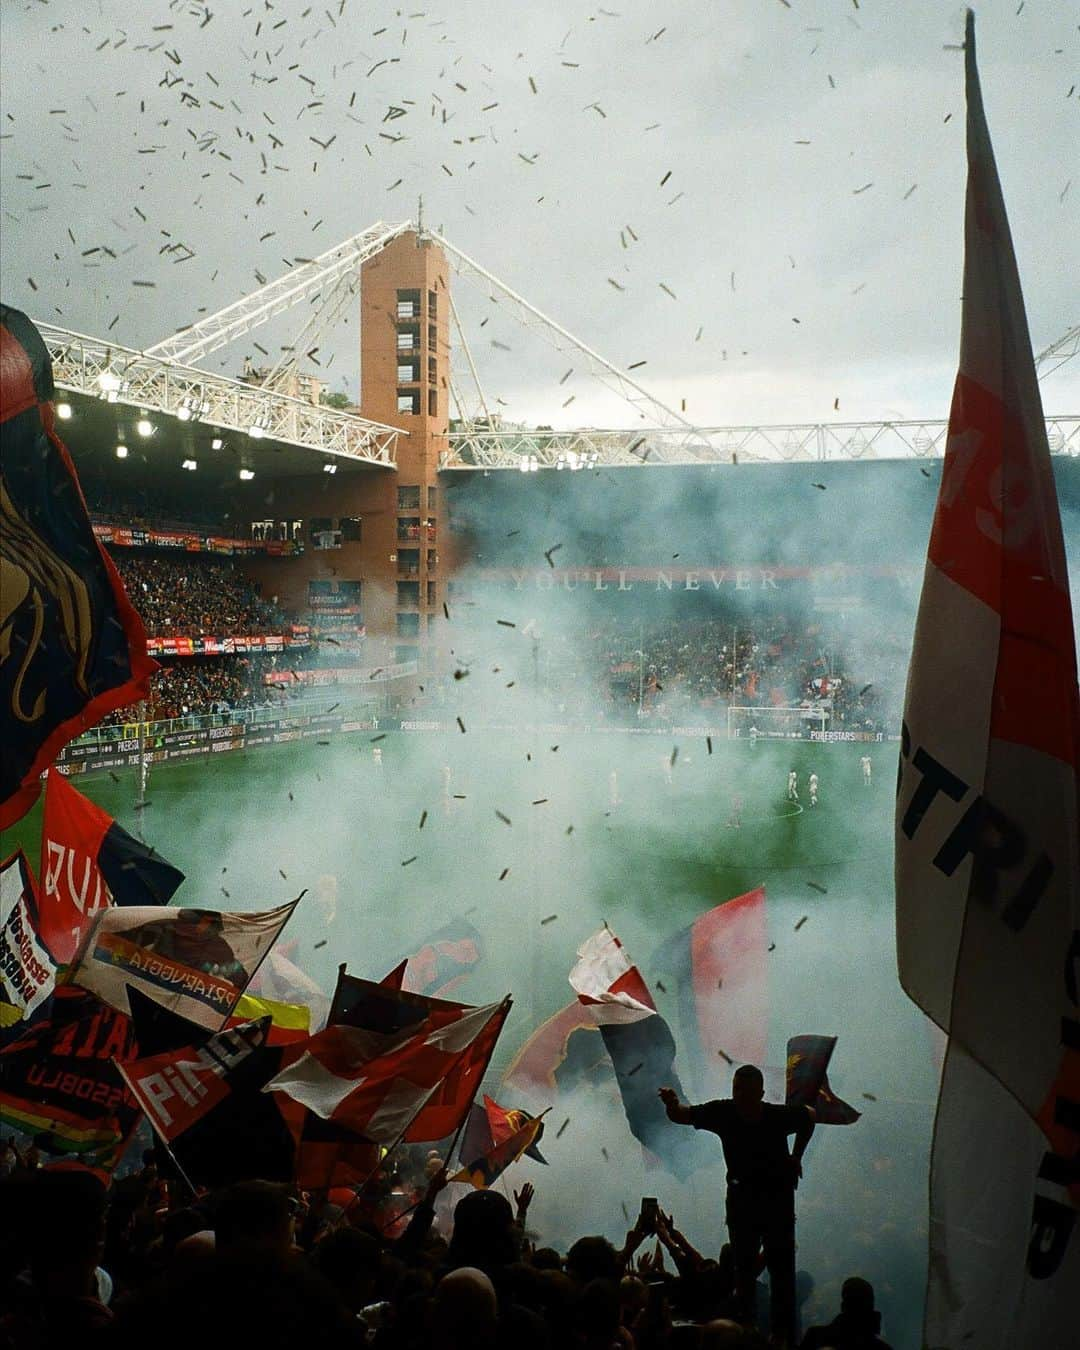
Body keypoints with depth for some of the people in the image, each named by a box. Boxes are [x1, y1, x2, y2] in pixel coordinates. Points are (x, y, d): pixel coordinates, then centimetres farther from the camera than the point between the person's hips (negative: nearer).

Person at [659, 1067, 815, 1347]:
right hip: (741, 1195, 2)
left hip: (778, 1196, -1)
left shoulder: (779, 1116, -21)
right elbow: (682, 1116, -19)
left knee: (781, 1269, 2)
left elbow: (809, 1116, 0)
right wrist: (672, 1103, -42)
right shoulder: (724, 1112, -18)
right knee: (744, 1269, 8)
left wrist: (796, 1156, 2)